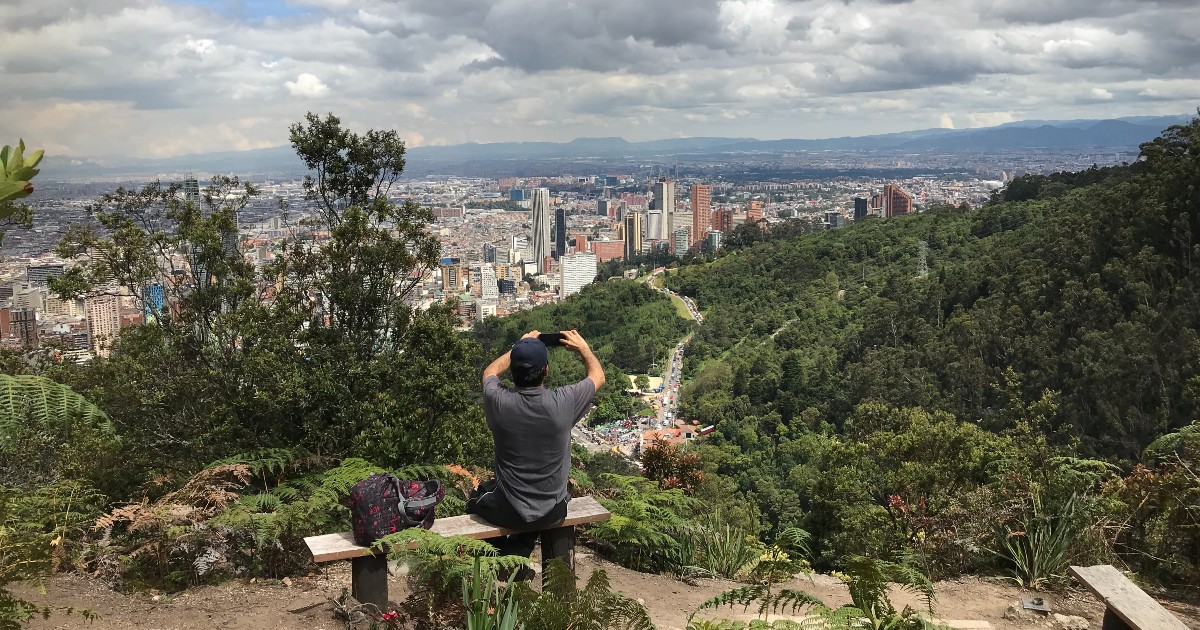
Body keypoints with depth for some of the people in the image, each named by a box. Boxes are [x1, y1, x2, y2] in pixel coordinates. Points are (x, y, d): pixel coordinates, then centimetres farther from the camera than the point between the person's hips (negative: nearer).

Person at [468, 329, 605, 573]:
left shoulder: (499, 401, -20)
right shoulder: (562, 402, -21)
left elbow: (490, 372, 7)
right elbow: (598, 376, 2)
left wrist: (519, 347, 18)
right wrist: (583, 347, 17)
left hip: (508, 513, 0)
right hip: (553, 511, 0)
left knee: (478, 496, 33)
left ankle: (513, 555, 21)